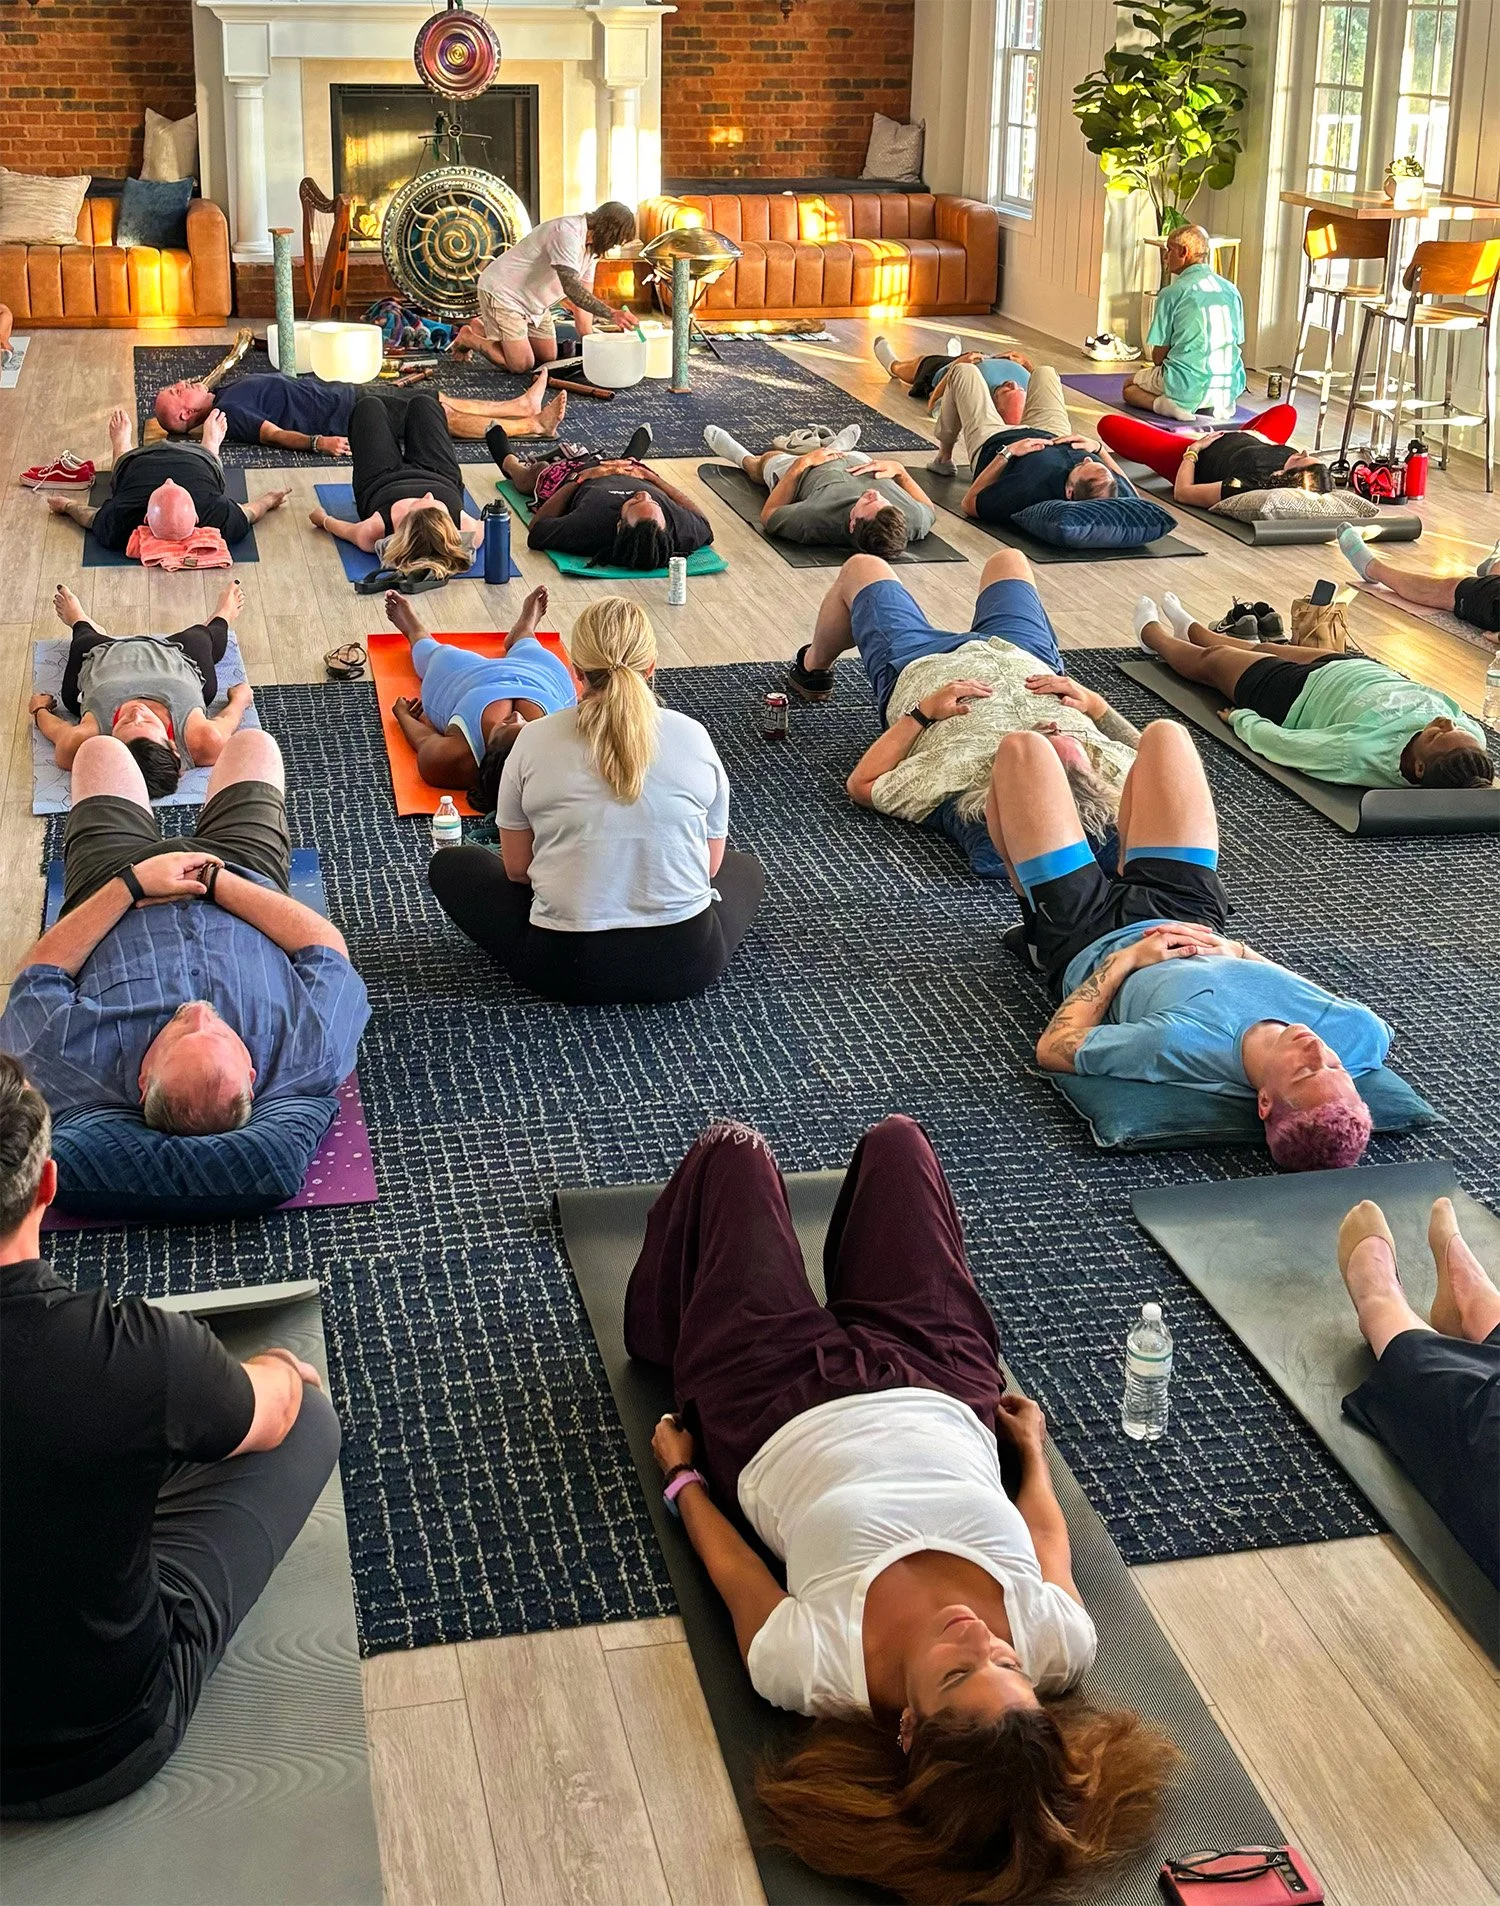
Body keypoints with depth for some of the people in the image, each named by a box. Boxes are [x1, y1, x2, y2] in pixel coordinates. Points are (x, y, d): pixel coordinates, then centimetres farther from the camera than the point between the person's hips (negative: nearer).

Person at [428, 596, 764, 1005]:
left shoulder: (534, 740, -6)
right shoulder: (693, 738, -3)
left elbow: (516, 867, 4)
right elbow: (710, 865, 7)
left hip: (568, 969, -1)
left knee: (450, 865, 23)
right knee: (745, 867, 34)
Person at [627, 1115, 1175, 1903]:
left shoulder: (807, 1666, -41)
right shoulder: (1059, 1641, -35)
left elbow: (732, 1567, -20)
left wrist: (682, 1476, -1)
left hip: (777, 1404, -2)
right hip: (939, 1378, 3)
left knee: (733, 1151, 15)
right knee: (894, 1139, 19)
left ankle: (664, 1315, 52)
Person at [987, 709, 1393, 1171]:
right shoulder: (1362, 1036, -37)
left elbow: (1053, 1048, -33)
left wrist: (1125, 959, -24)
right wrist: (1236, 950, -18)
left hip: (1089, 945, -4)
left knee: (1023, 748, 9)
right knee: (1163, 734, 18)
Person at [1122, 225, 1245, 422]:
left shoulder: (1171, 293, -8)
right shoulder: (1231, 290, 8)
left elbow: (1159, 354, -4)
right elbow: (1236, 342, 16)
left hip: (1189, 387, -4)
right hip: (1230, 389, 4)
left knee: (1129, 386, 23)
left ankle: (1165, 404, -7)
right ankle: (1217, 406, 6)